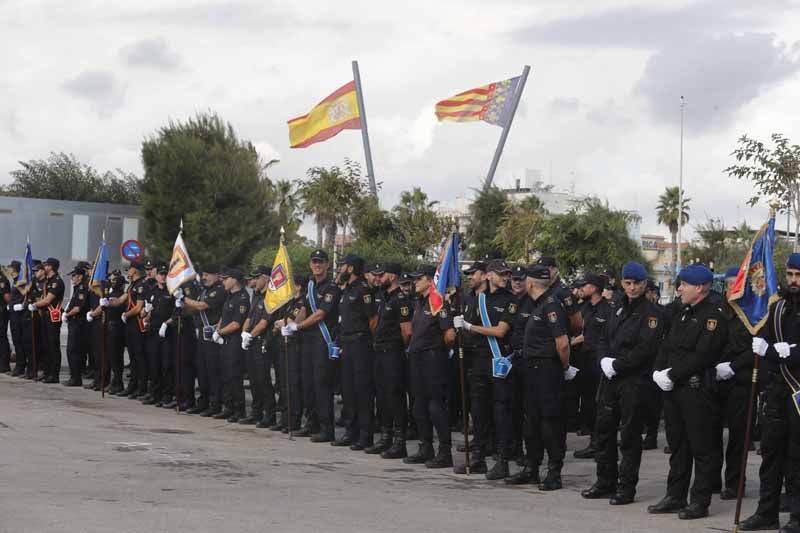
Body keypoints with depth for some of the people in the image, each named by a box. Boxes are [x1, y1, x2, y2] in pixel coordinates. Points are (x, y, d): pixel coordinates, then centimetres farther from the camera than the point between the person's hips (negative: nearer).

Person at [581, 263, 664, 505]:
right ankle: (605, 483, 22)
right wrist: (604, 360, -5)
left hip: (634, 381, -8)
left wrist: (617, 365, -17)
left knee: (629, 436, -2)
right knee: (604, 430, 12)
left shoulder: (650, 312, -8)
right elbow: (603, 339, 16)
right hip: (610, 379, 8)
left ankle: (626, 488, 4)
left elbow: (645, 349, -18)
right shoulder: (620, 309, 16)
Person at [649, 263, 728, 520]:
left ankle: (700, 502, 2)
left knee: (702, 448, -2)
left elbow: (702, 355, -21)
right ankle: (675, 497, 22)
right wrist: (660, 372, -2)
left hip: (698, 390, -9)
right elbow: (667, 347, 17)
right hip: (674, 389, 9)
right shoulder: (683, 314, 18)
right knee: (677, 446, 14)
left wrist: (672, 375, -18)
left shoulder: (714, 316, -12)